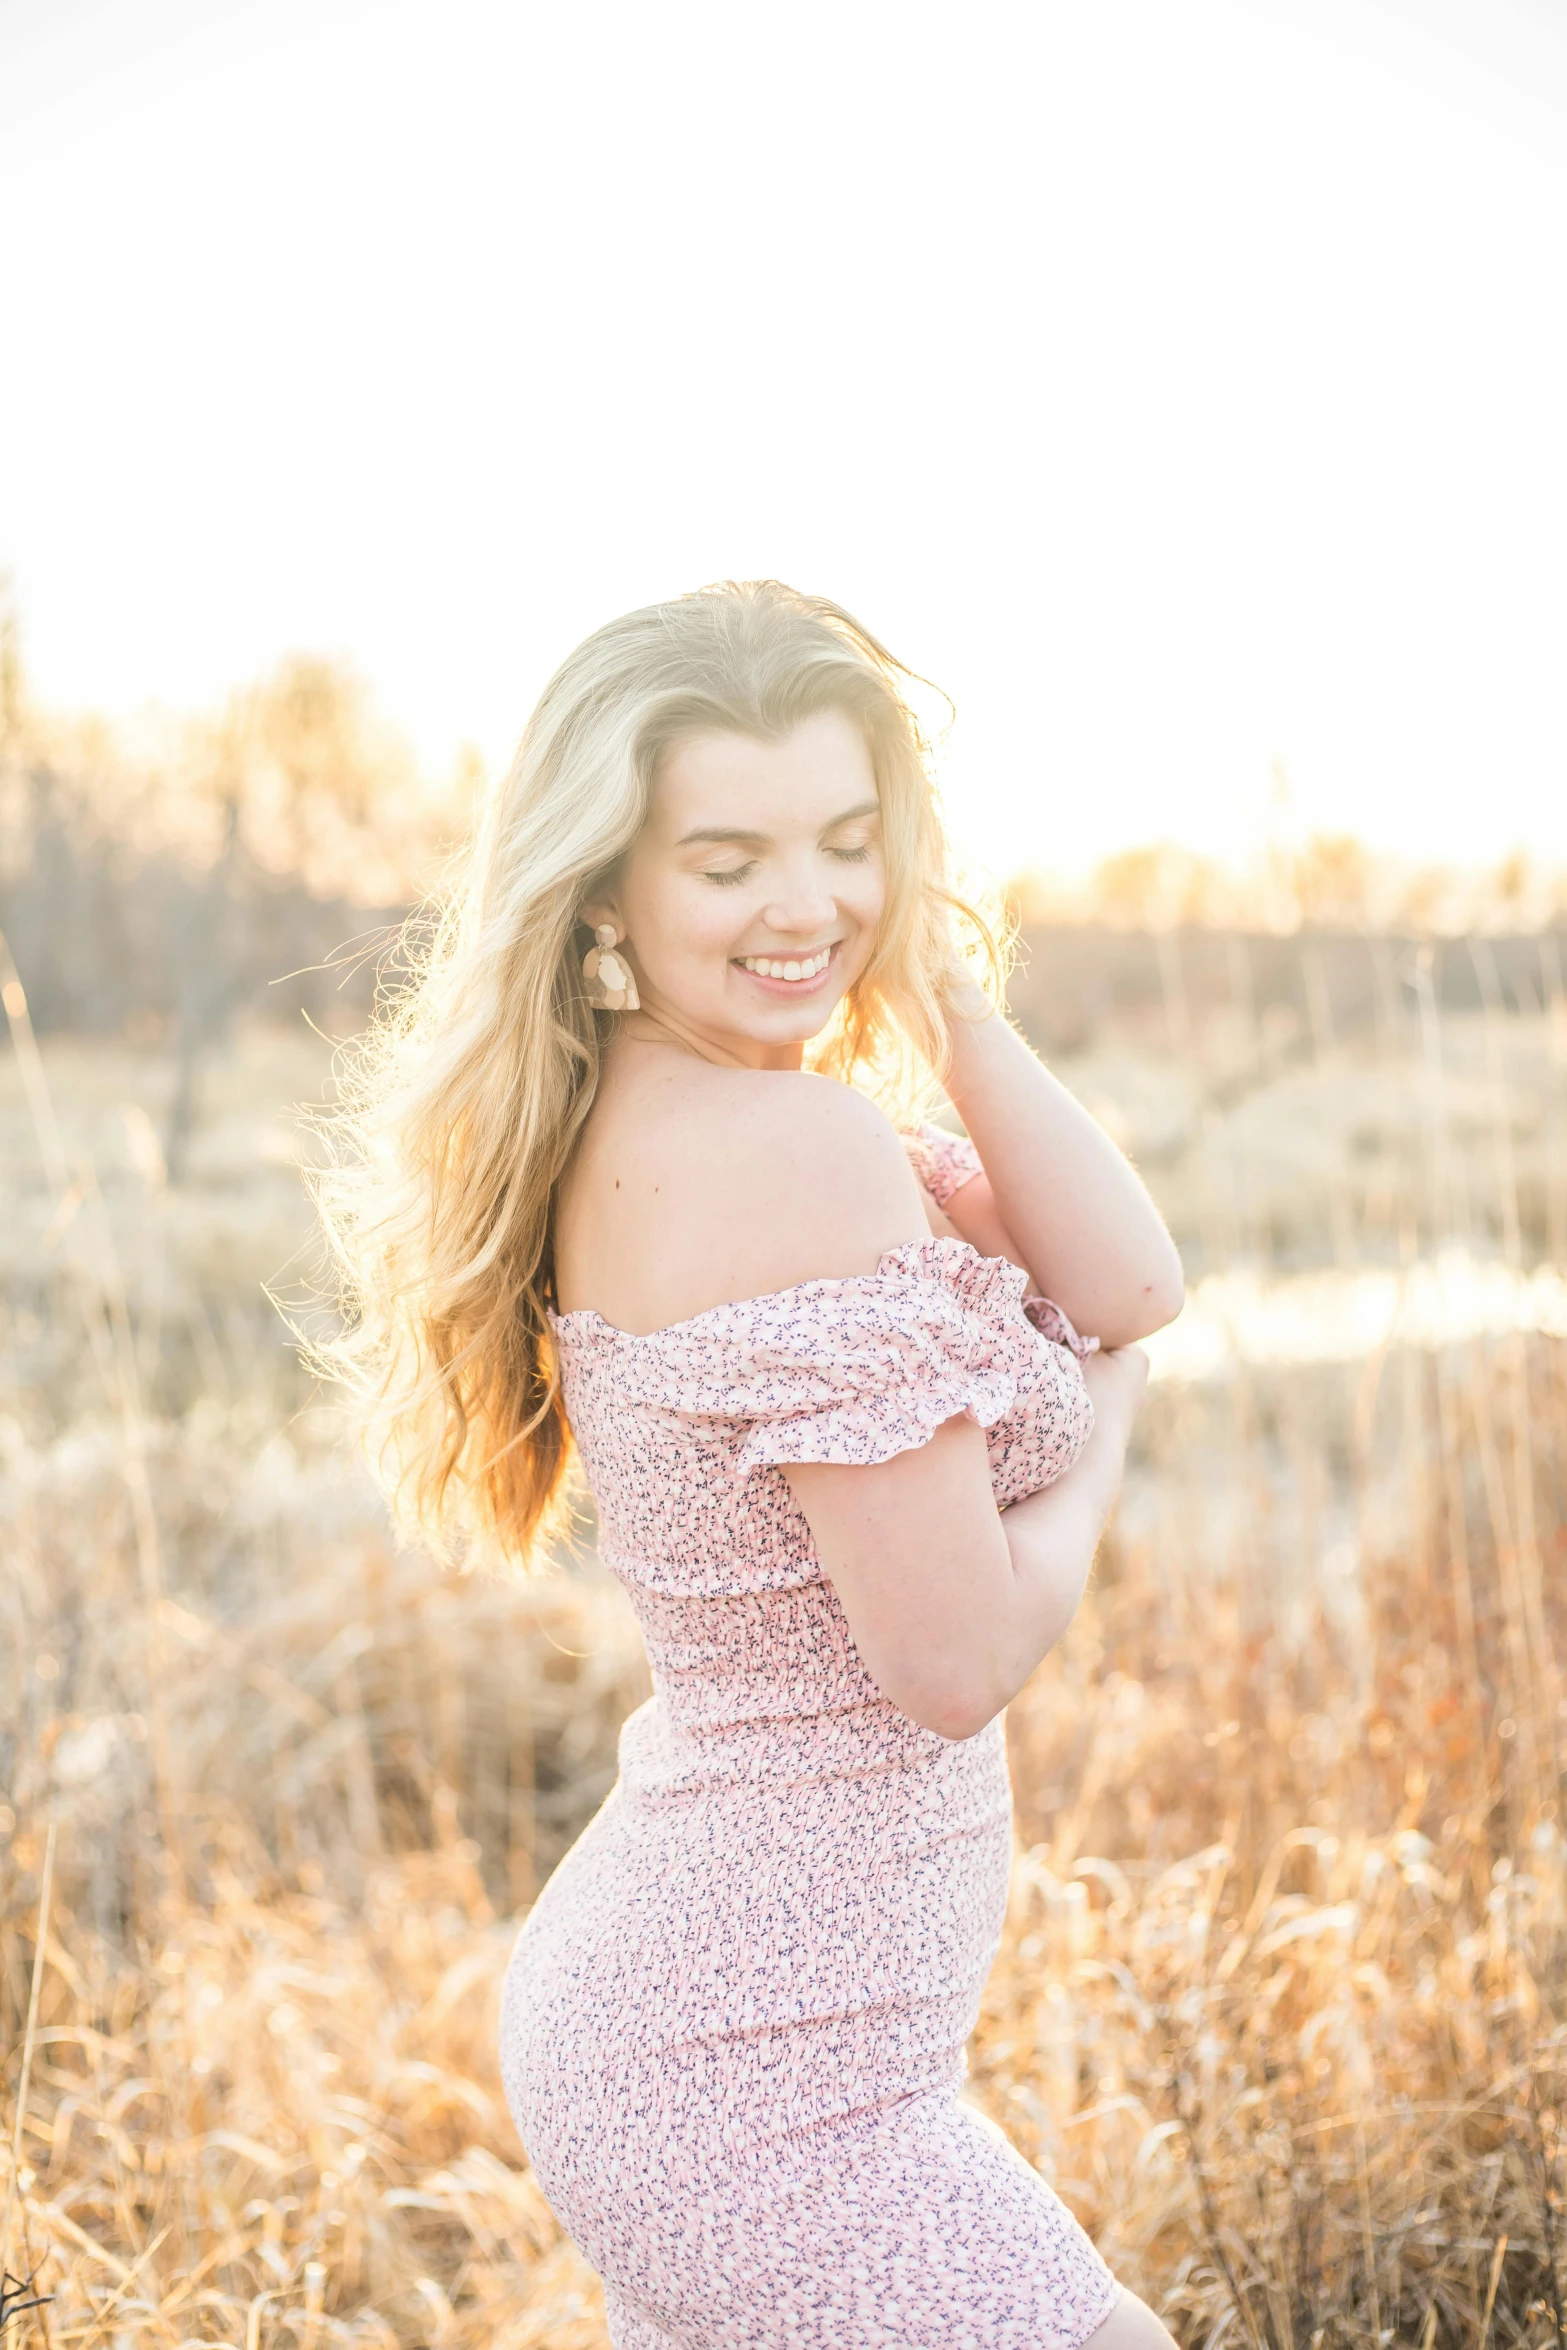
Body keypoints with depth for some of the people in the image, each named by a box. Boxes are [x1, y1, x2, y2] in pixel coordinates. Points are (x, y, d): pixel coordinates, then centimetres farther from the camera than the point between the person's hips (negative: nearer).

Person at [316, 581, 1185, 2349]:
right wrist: (1098, 1430, -2)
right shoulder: (803, 1146, -22)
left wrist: (934, 983, -7)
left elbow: (1127, 1293, 0)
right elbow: (956, 1660, -20)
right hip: (762, 2077, -9)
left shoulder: (634, 1125, 5)